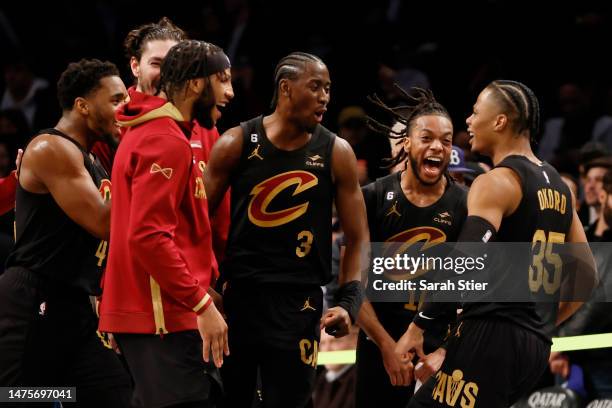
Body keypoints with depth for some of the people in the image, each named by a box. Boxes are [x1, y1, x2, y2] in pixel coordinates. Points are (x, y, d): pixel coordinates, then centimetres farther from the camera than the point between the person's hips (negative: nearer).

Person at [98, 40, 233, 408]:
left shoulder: (147, 134, 18)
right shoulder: (168, 143, -14)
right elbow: (149, 236, -23)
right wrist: (202, 304, -21)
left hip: (144, 312, 10)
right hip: (164, 318, -10)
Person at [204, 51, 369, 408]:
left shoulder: (336, 154, 0)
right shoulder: (237, 144, -1)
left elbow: (357, 238, 3)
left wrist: (349, 303, -10)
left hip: (298, 302, -1)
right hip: (236, 294, 1)